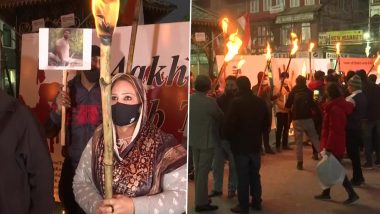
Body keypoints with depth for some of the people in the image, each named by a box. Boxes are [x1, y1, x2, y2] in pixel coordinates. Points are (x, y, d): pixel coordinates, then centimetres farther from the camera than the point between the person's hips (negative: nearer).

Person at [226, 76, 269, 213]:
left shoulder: (237, 102, -16)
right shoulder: (261, 102, 3)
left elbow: (230, 124, -16)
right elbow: (266, 123, 10)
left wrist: (230, 138, 2)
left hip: (240, 144, -5)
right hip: (255, 144, 6)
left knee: (243, 176, 0)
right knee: (255, 174, 15)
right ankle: (256, 202, 22)